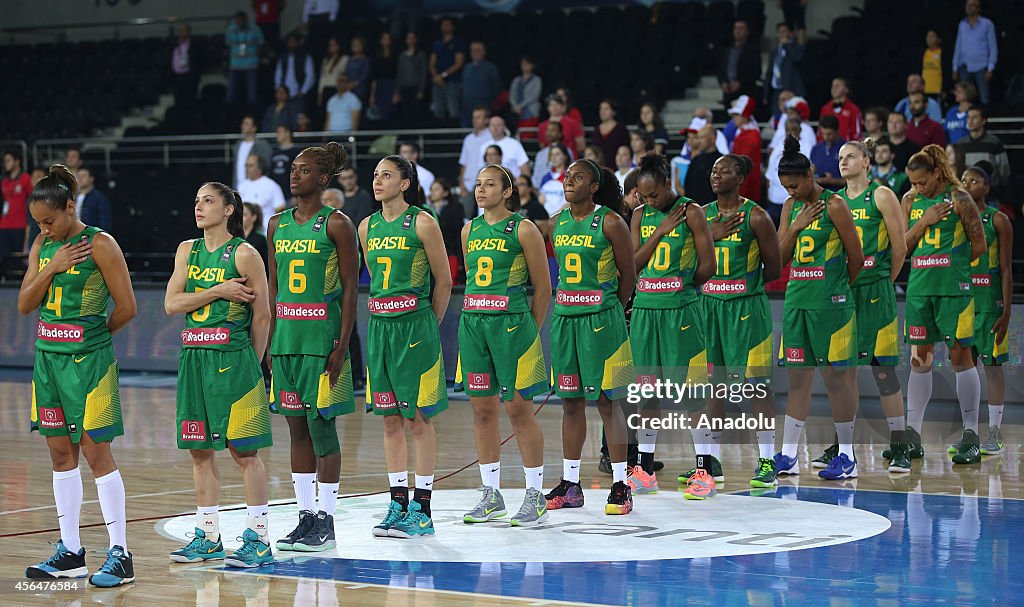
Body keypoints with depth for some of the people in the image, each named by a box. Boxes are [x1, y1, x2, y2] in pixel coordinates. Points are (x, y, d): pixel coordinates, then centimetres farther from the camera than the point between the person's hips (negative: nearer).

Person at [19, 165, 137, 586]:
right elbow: (24, 305, 5)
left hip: (88, 360, -7)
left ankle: (120, 554, -3)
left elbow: (126, 308, -10)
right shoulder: (42, 246, 9)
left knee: (95, 451, -7)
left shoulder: (99, 244, -11)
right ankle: (70, 551, 17)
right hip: (48, 357, 7)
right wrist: (51, 267, -8)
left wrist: (94, 335, 4)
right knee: (60, 453, 9)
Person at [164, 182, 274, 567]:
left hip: (233, 358, -6)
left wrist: (249, 362, 1)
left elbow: (262, 315, -3)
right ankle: (208, 538, 16)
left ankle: (258, 539, -1)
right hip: (194, 358, 6)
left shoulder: (244, 254, -6)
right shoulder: (188, 250, 11)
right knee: (199, 451, 8)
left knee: (244, 450, -4)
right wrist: (218, 291, -10)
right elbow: (171, 304, 0)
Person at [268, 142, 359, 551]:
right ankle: (305, 515, 14)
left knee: (321, 426, -3)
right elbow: (273, 287, 16)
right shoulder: (278, 224, 11)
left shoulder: (336, 224, -5)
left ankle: (326, 520, 3)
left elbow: (350, 289, -7)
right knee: (296, 428, 8)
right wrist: (269, 342, 11)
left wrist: (342, 345, -13)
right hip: (286, 336, 6)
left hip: (322, 336, -6)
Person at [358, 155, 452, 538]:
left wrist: (427, 326, 6)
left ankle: (422, 510, 3)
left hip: (416, 326, -6)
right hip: (379, 326, 6)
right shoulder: (367, 227, 10)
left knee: (418, 418, -1)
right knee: (390, 420, 7)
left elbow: (443, 281, -1)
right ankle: (398, 505, 13)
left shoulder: (422, 223, -6)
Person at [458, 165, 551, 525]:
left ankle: (536, 497, 4)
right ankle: (491, 497, 16)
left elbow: (543, 288, -2)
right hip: (472, 323, 6)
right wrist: (476, 315, 16)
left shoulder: (523, 229, -4)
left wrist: (529, 332, 0)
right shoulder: (470, 230, 13)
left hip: (512, 323, -6)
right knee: (482, 409, 7)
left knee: (519, 409, -4)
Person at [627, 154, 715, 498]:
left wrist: (680, 286, 0)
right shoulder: (641, 216, 10)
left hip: (681, 311, -5)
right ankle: (645, 471, 17)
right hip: (644, 310, 5)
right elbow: (633, 263, 1)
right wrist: (660, 231, -8)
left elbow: (708, 267, -7)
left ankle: (704, 473, 1)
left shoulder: (691, 213, -5)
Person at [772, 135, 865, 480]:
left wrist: (838, 289, 7)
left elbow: (856, 258, -6)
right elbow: (780, 257, 9)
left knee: (834, 378, -2)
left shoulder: (834, 206, -9)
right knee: (797, 379, 8)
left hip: (830, 304, -6)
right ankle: (788, 456, 11)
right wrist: (795, 227, -6)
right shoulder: (791, 207, 11)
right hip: (796, 300, 6)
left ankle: (847, 457, 6)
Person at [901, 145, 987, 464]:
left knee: (960, 356, -3)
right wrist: (925, 221, -6)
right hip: (919, 290, 5)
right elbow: (903, 246, 7)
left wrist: (951, 263, 4)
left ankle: (971, 436, 1)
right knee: (919, 359, 7)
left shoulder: (959, 198, -5)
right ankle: (912, 435, 11)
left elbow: (979, 245, -3)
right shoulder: (910, 201, 10)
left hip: (954, 289, -5)